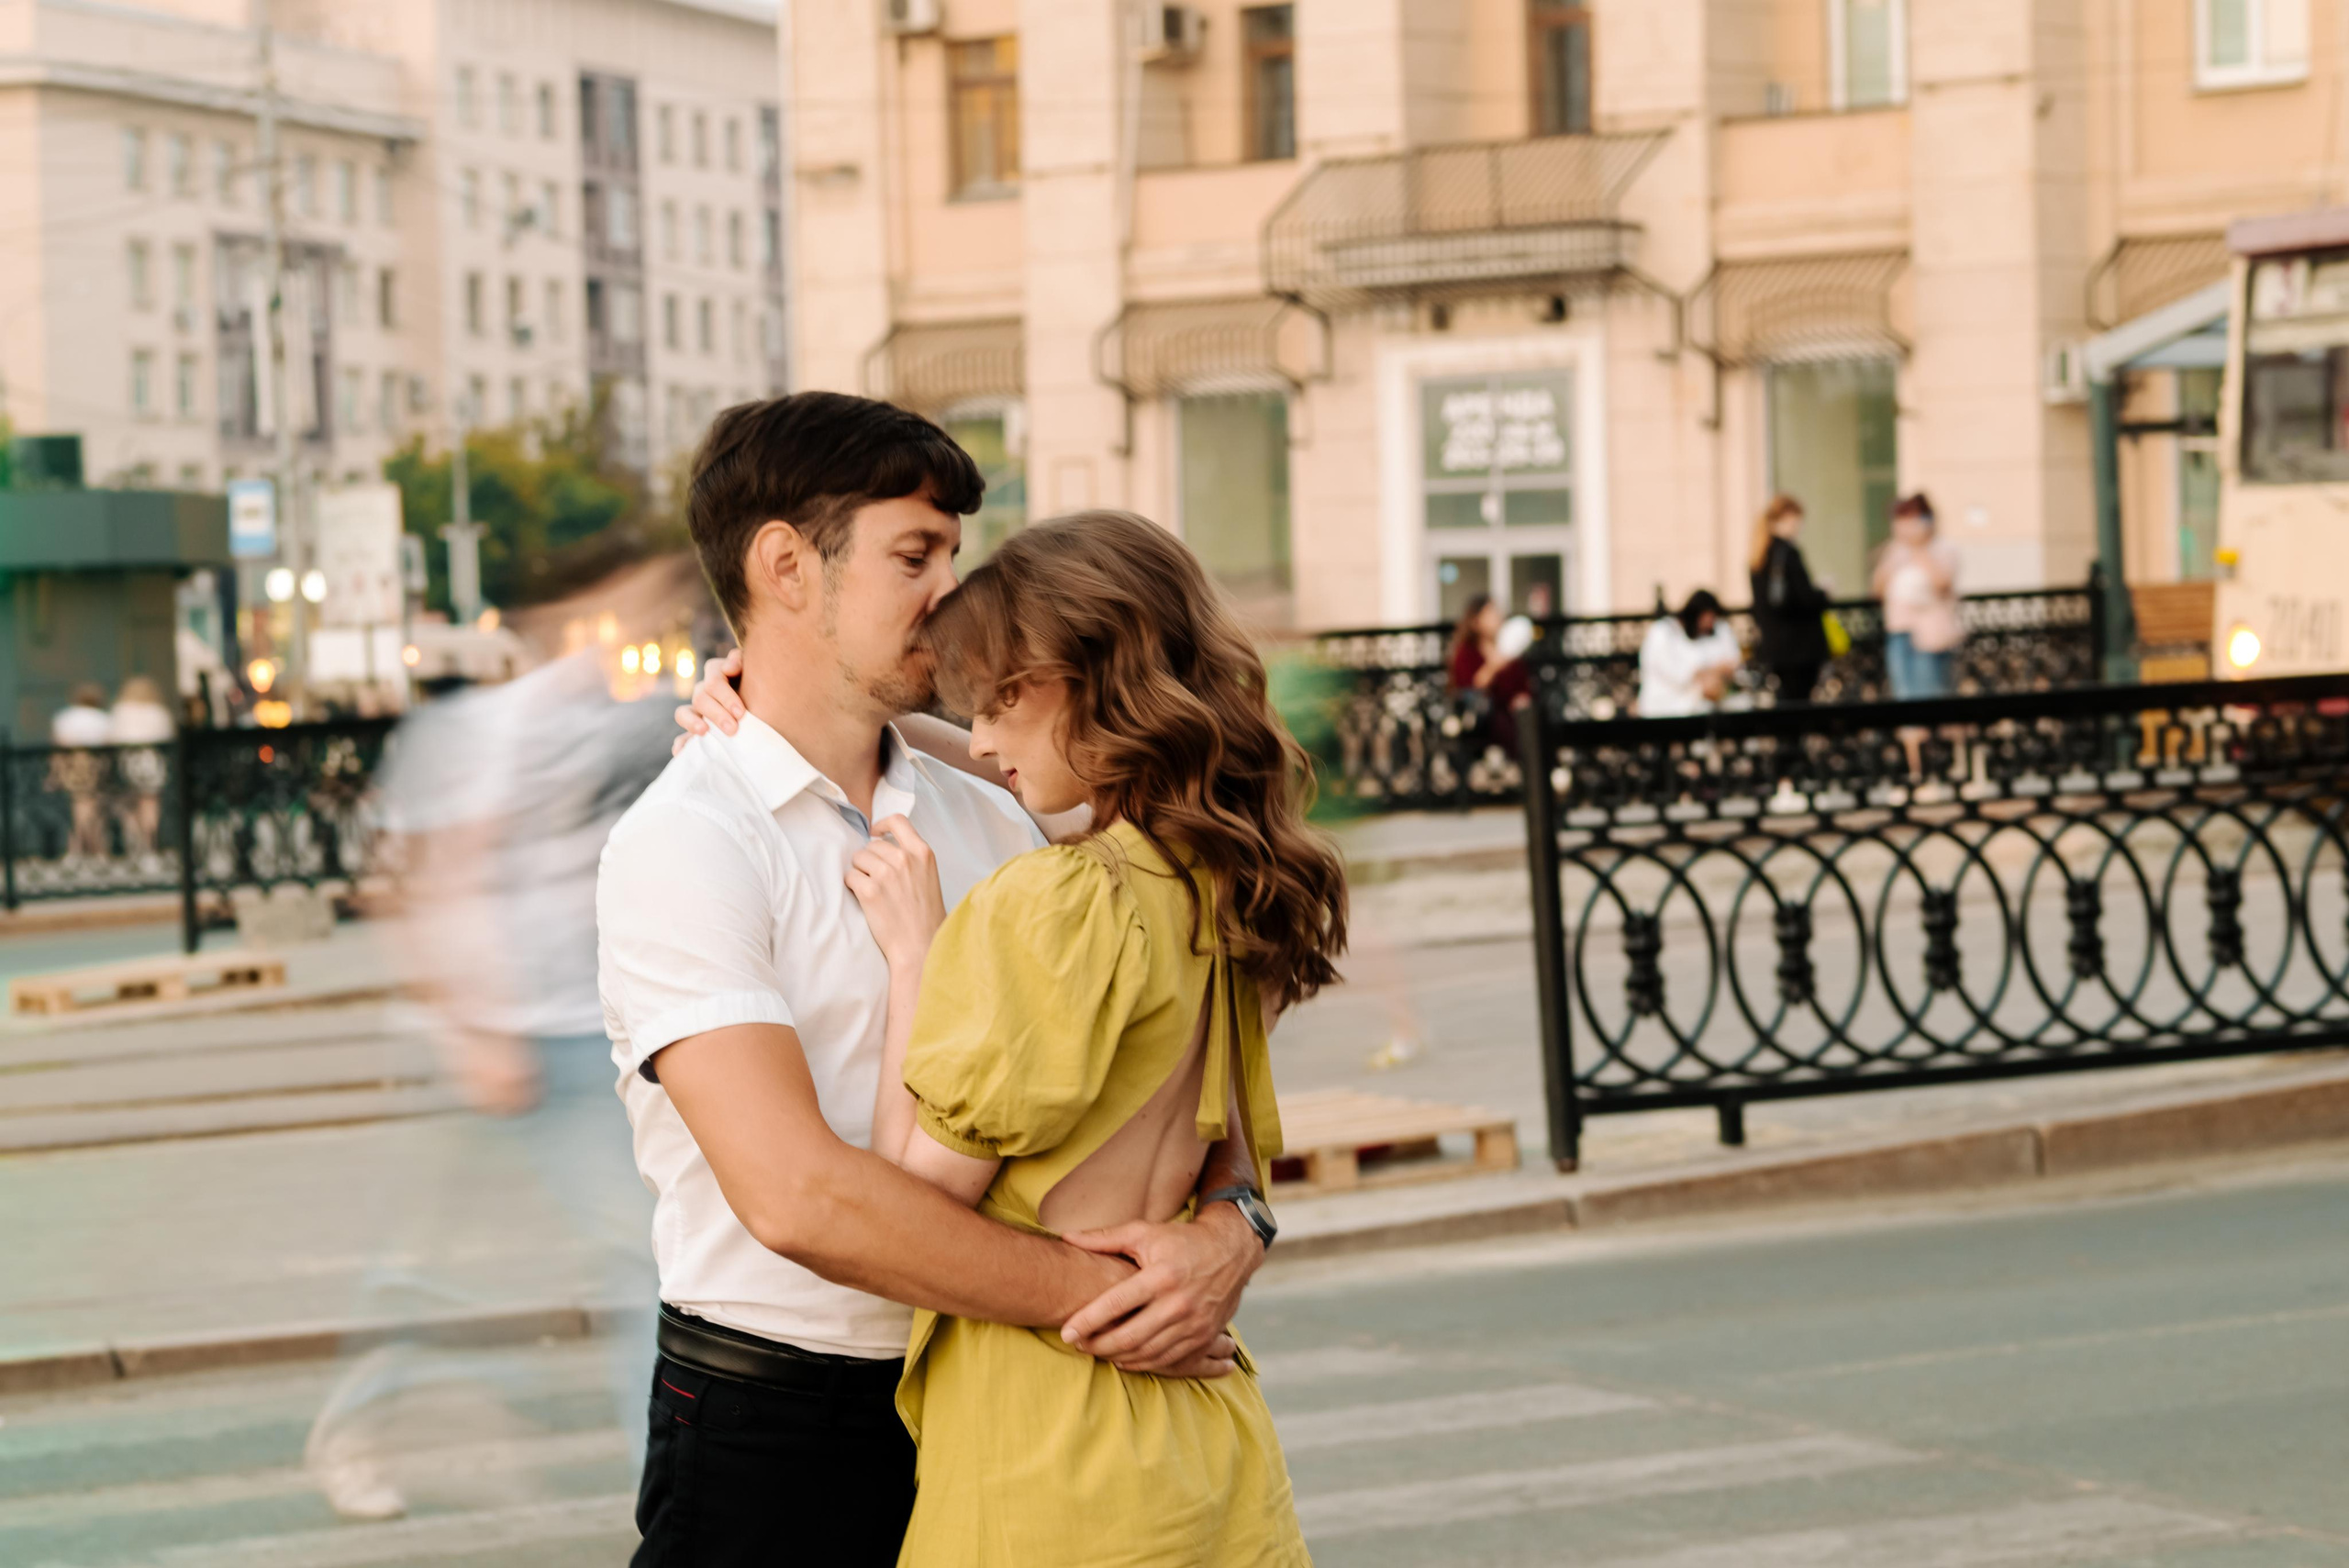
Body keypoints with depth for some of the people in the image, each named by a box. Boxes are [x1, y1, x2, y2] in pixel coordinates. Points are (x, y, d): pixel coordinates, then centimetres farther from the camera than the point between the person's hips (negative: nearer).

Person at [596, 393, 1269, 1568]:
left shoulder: (989, 824, 10)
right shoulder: (682, 844, -11)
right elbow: (797, 1195, -22)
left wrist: (1228, 1222, -12)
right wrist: (1092, 1299, -19)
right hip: (772, 1439, -5)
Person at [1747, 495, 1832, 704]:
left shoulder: (1760, 555, 11)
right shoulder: (1787, 552, -15)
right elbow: (1806, 597, -17)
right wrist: (1822, 592, 2)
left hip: (1772, 645, 8)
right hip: (1799, 644, -8)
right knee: (1798, 702, -6)